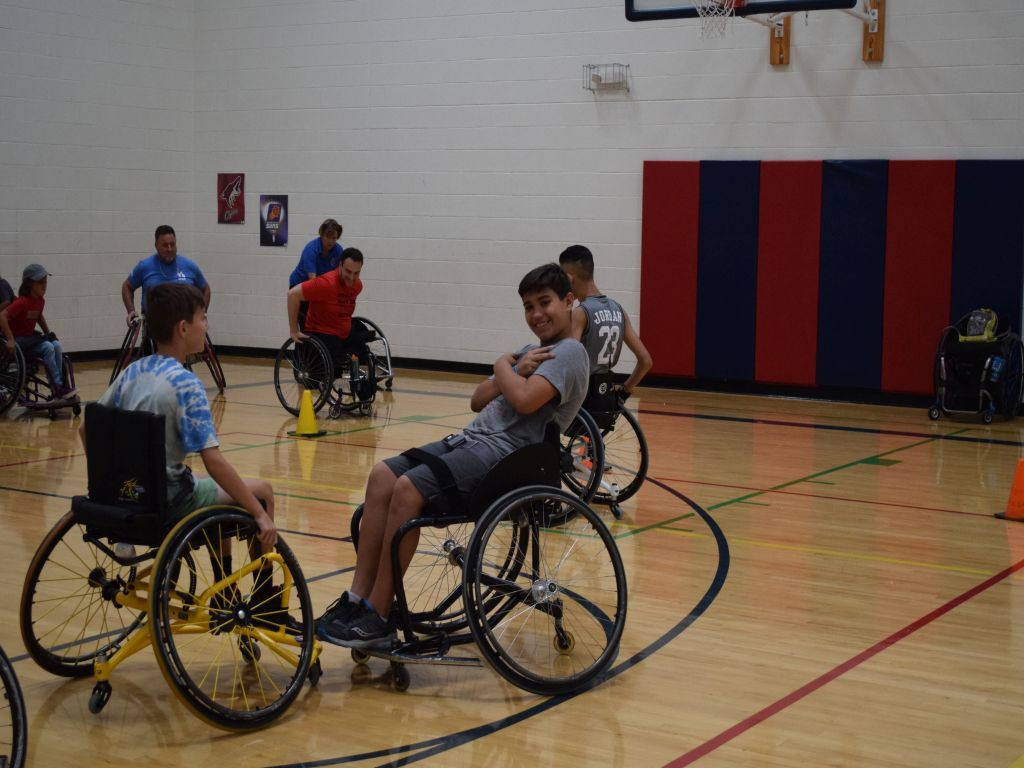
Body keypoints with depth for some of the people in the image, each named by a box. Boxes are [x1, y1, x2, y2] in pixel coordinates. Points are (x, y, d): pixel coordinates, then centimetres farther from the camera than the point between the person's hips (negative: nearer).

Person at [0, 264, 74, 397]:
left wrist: (48, 333, 15)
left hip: (30, 337, 7)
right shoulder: (22, 302, -22)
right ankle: (58, 387, -21)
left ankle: (62, 385, -13)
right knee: (48, 348, -25)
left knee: (57, 345, -14)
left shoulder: (40, 301, 3)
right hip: (18, 340, -7)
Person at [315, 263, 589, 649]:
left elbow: (525, 400, -22)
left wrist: (503, 367, -1)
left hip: (505, 451, -9)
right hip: (472, 438, 10)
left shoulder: (568, 353, -5)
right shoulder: (531, 351, 23)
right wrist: (515, 371, -1)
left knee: (408, 489, -25)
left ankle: (378, 616, -18)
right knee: (382, 476, -7)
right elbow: (479, 400, 16)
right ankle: (357, 598, -8)